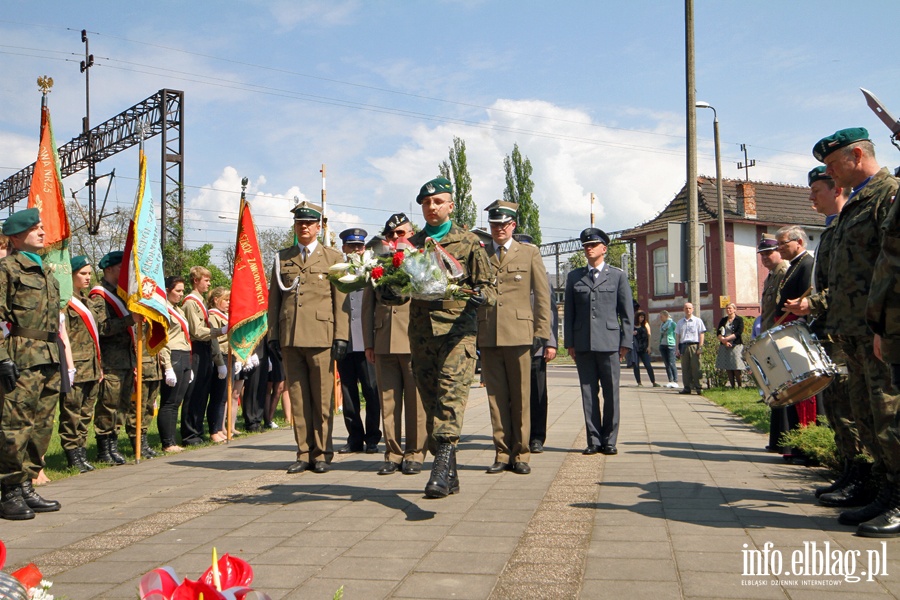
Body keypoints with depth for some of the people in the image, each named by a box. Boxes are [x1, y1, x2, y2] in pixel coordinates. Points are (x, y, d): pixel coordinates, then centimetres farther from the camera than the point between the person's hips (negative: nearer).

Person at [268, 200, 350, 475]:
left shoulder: (333, 258, 10)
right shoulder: (282, 258, 17)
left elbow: (341, 301, 4)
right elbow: (274, 299, 15)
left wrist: (341, 336, -5)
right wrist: (273, 335, 7)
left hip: (321, 337, -2)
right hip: (290, 338, 3)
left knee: (322, 399, 0)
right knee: (298, 398, 4)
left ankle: (321, 454, 8)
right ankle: (304, 453, 11)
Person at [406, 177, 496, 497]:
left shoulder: (469, 242, 6)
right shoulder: (412, 244, 17)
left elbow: (487, 285, 3)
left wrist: (480, 297, -19)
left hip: (458, 328, -4)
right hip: (421, 331, 4)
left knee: (452, 391, -20)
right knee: (431, 400, 6)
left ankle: (442, 468, -26)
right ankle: (448, 473, 17)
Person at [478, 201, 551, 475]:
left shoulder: (529, 254, 11)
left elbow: (542, 295, 8)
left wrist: (541, 331, 0)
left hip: (519, 334, -1)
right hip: (487, 336, 1)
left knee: (521, 397, 1)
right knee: (496, 396, 3)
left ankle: (521, 455, 9)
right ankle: (502, 454, 10)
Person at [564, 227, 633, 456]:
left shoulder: (618, 276, 9)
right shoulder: (574, 277, 14)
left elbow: (627, 313, 6)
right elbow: (569, 312, 12)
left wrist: (625, 343, -2)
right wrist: (569, 343, 5)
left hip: (609, 343, -2)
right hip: (582, 344, 2)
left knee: (611, 393, 0)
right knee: (588, 393, 3)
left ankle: (609, 441, 8)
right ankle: (594, 440, 9)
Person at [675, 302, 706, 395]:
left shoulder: (698, 321, 6)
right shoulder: (680, 322, 17)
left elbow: (702, 334, 1)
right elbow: (677, 336, 16)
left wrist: (700, 347, -8)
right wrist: (677, 348, 8)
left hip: (694, 346, -4)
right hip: (683, 346, 4)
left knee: (696, 367, -7)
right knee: (685, 368, 3)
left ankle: (698, 387, -4)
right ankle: (687, 387, 7)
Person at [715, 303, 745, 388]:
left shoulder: (739, 319, 3)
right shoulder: (723, 320, 15)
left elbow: (739, 333, -8)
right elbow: (718, 333, 7)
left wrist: (727, 338, -15)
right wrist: (724, 341, -11)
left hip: (736, 346, -4)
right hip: (725, 346, 4)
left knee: (736, 368, -10)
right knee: (728, 368, 1)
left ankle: (739, 386, -4)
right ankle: (732, 386, 6)